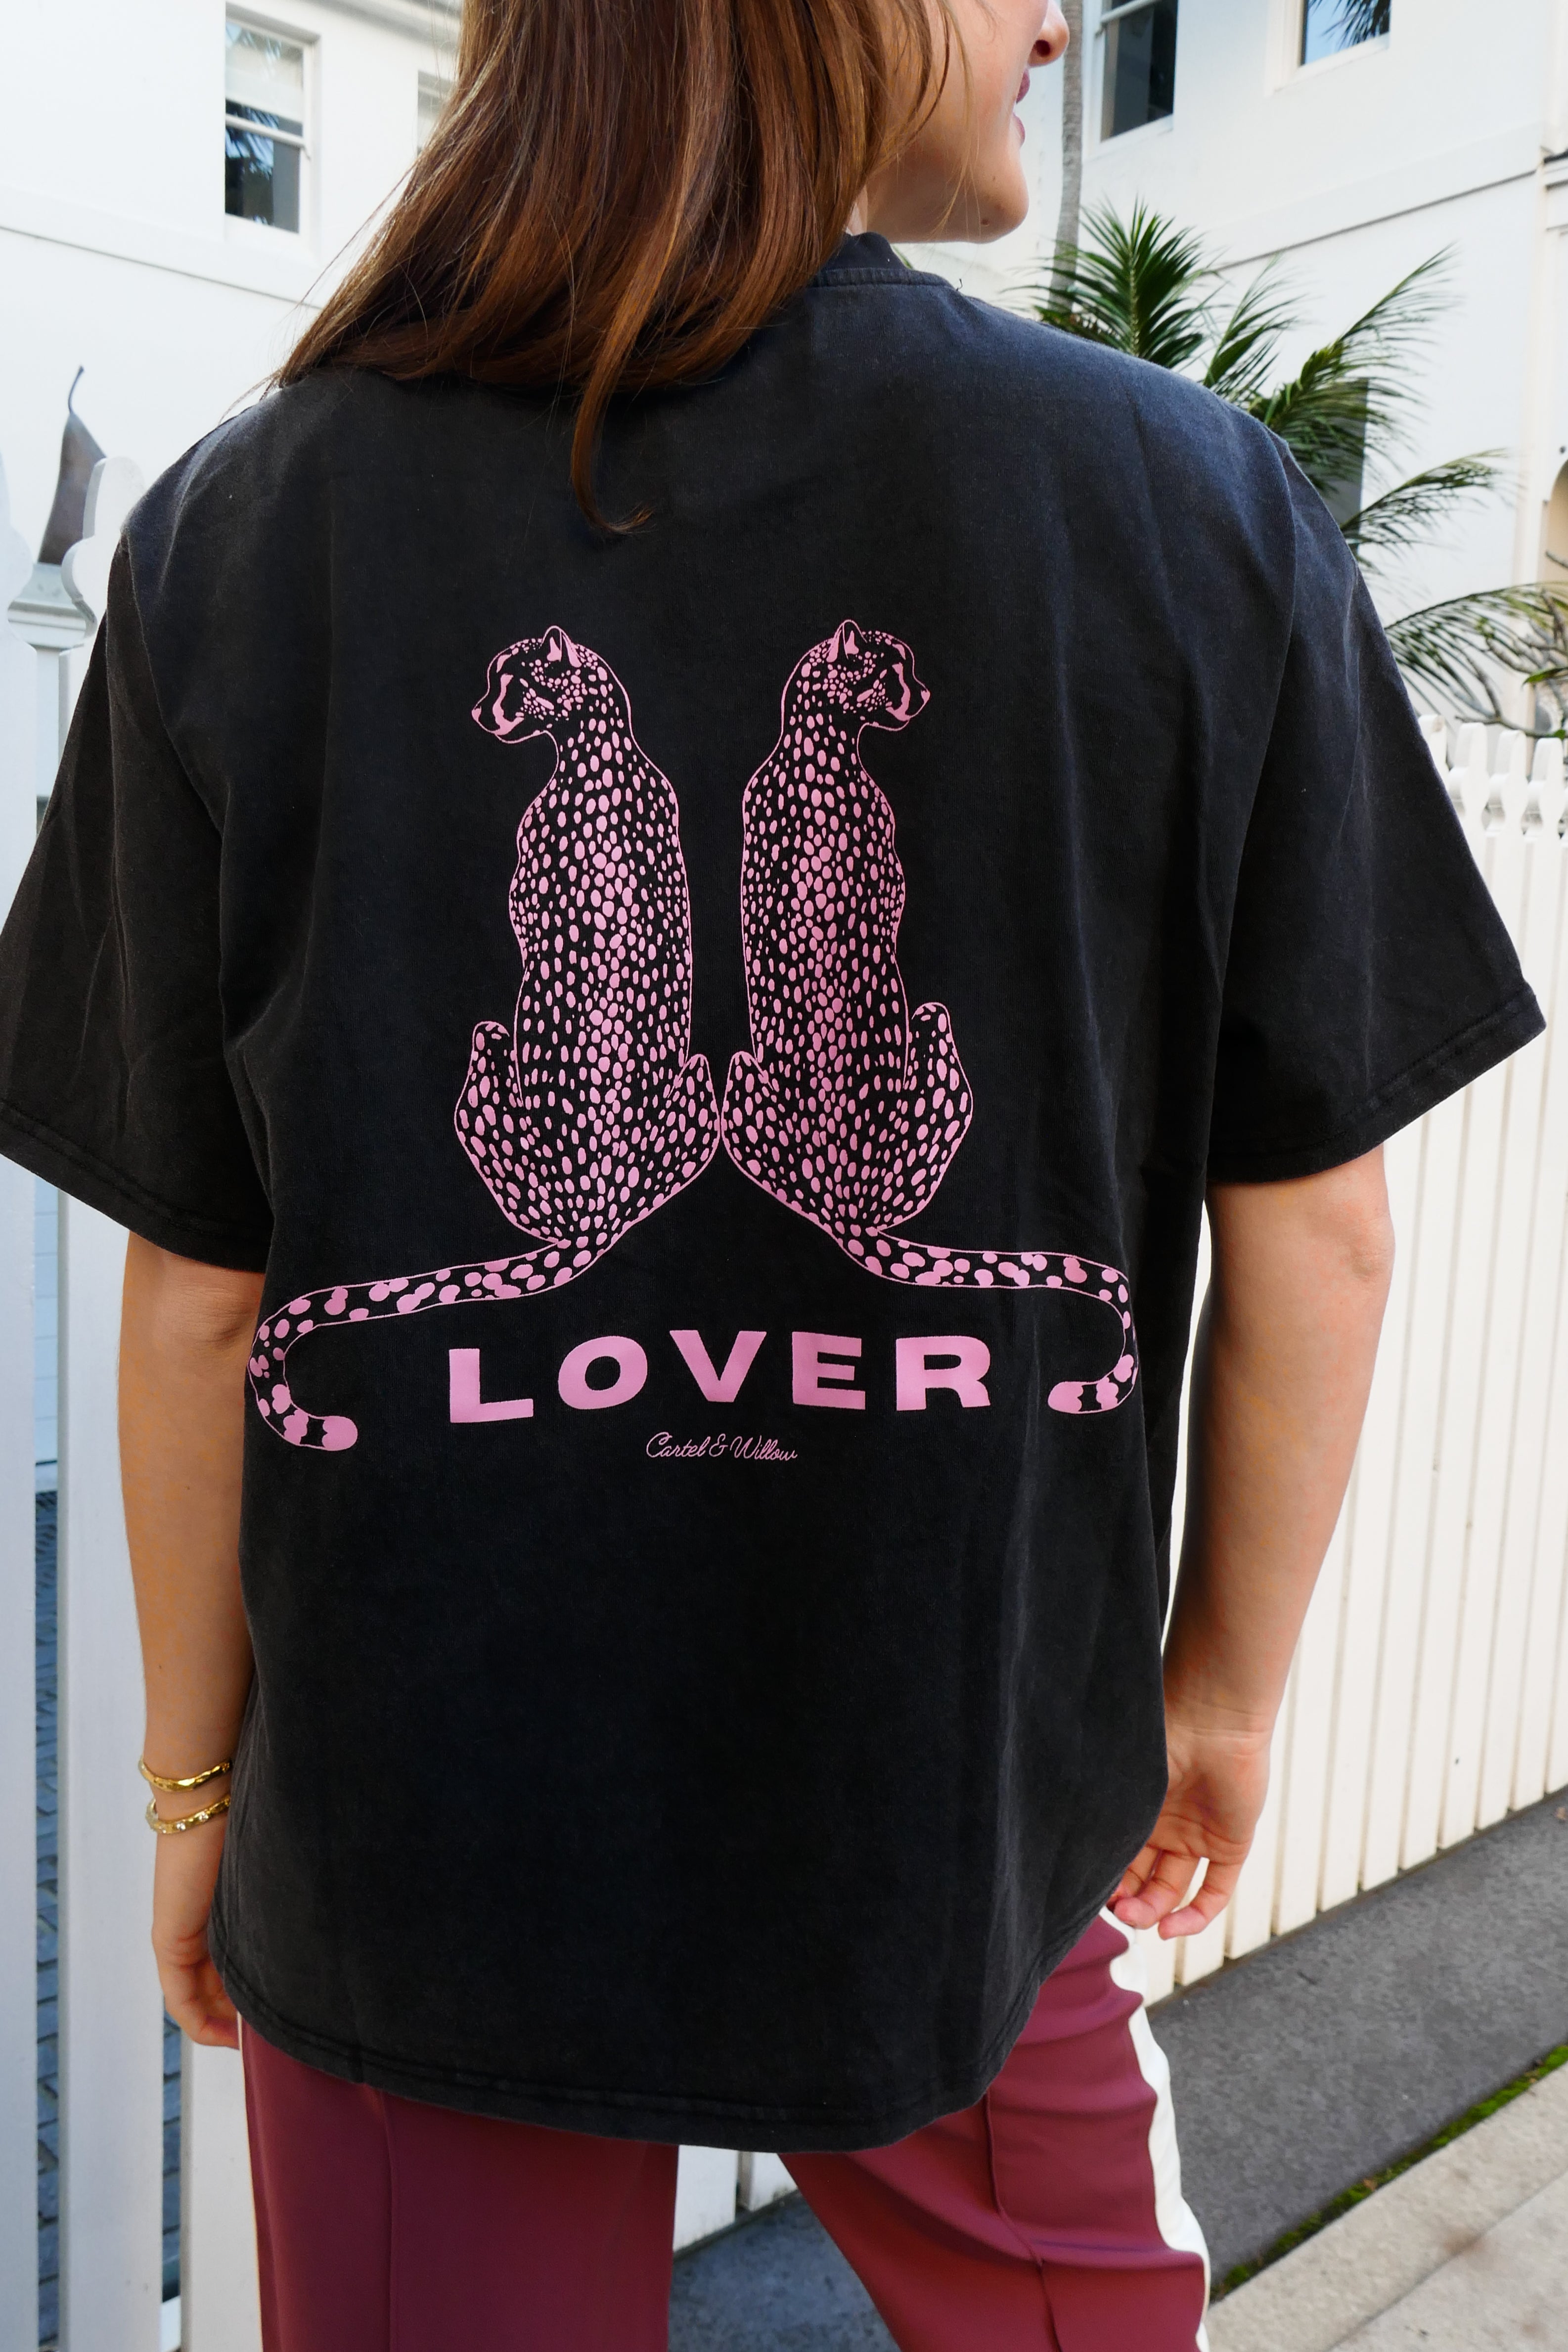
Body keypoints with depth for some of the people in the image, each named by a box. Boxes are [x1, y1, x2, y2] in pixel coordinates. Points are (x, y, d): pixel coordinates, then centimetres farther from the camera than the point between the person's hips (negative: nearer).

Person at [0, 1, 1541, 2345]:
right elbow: (1314, 1229, -8)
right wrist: (1228, 1685, 9)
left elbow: (201, 1290, -8)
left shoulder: (250, 525, -11)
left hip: (414, 1842, 1)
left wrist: (198, 1775, 8)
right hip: (953, 1815, 1)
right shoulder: (1207, 511, -11)